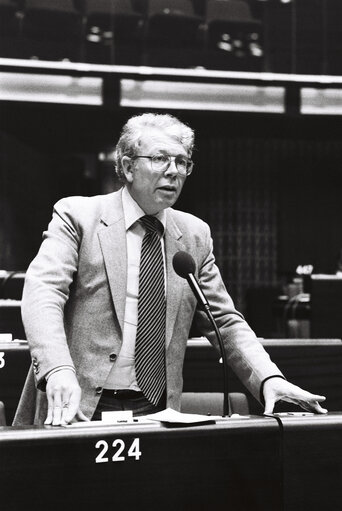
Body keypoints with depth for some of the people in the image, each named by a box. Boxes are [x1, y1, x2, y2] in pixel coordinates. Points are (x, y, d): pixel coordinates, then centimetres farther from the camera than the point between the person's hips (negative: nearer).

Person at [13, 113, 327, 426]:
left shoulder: (195, 235, 12)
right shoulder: (77, 215, 0)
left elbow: (225, 322, 13)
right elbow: (43, 293, -14)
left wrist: (269, 378, -5)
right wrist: (58, 371, -32)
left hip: (156, 412, 4)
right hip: (79, 408, -4)